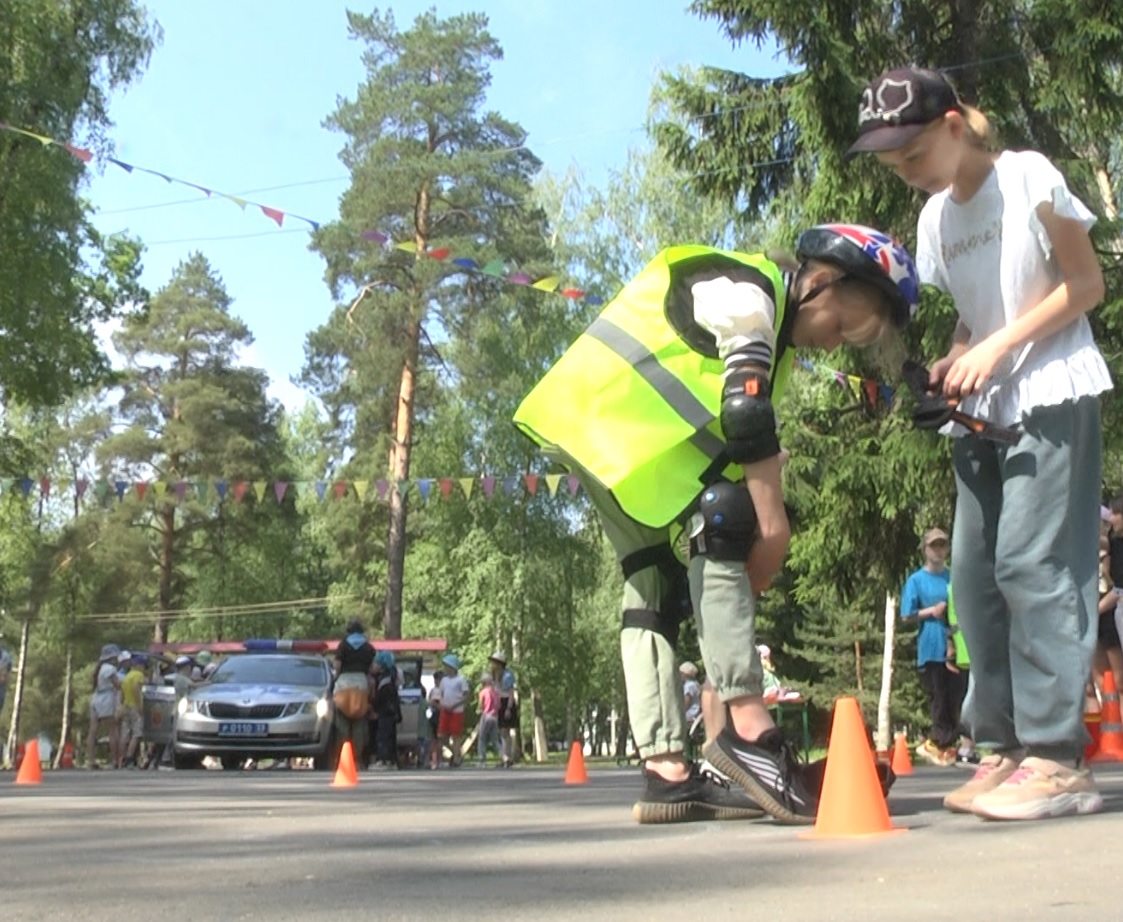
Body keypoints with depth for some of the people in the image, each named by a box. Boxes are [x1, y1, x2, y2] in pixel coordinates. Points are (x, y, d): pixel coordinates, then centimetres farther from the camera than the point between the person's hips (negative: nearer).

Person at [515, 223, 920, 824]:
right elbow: (745, 413, -24)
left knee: (655, 579, 4)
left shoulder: (777, 341, 17)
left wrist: (761, 527, 0)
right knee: (718, 525, -21)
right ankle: (748, 729, -24)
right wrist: (771, 518, -23)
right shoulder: (746, 291, -13)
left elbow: (744, 440, 11)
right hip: (603, 409, -11)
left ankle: (667, 772, 2)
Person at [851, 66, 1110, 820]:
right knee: (975, 572, 1)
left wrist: (996, 349, -15)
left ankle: (1056, 757, -12)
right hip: (984, 410, 7)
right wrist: (950, 368, -3)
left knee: (1031, 563, -15)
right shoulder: (935, 217, 11)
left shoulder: (1028, 178, -6)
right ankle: (1003, 748, 6)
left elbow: (1086, 284, -6)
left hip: (1053, 395, -7)